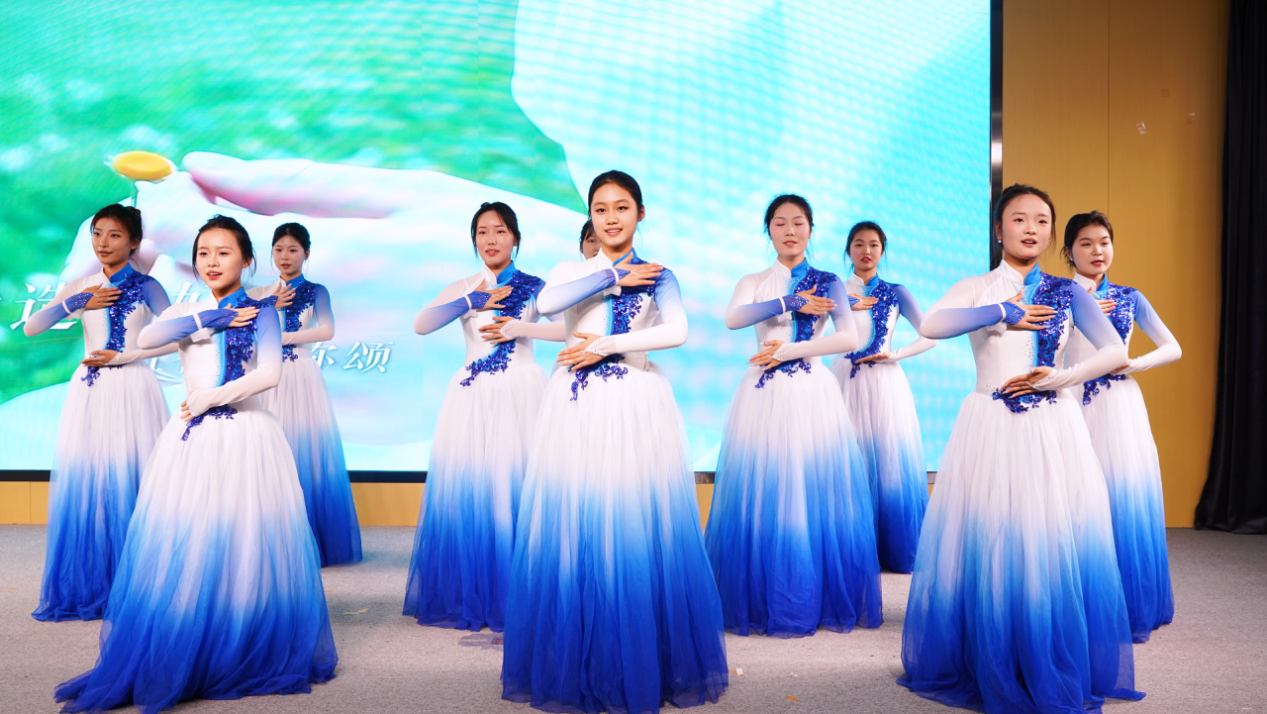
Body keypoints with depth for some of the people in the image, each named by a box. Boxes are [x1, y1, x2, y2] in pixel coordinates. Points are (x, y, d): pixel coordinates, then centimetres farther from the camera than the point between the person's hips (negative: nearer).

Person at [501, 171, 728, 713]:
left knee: (638, 527, -3)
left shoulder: (657, 275, 10)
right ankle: (574, 666, 11)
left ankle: (644, 665, 12)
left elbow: (677, 331, -9)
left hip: (636, 407, -1)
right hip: (577, 407, 1)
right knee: (573, 529, -1)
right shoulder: (571, 270, 13)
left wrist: (605, 345, -12)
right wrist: (613, 275, -5)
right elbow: (546, 303, -10)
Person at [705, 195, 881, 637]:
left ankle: (819, 602, 9)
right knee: (761, 499, -2)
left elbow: (850, 339, -4)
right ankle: (763, 604, 7)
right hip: (764, 397, 1)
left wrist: (791, 350, -9)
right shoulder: (753, 282, 13)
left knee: (815, 496, -3)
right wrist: (792, 303, -11)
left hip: (812, 395, -1)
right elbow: (732, 319, -8)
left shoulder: (828, 282, 10)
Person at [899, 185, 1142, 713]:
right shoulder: (976, 289, 7)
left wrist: (1057, 378, -8)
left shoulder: (1067, 292, 11)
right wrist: (1002, 312, -13)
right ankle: (988, 669, 14)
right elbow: (930, 326, -13)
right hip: (989, 431, -1)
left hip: (1053, 432, 1)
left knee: (1054, 548, 1)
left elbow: (1114, 352, 4)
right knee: (985, 548, -1)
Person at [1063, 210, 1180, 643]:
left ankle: (1131, 611, 11)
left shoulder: (1129, 298, 12)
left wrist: (1136, 364, -2)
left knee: (1124, 504, 0)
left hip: (1121, 409, 2)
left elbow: (1173, 349, 15)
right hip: (1073, 407, -2)